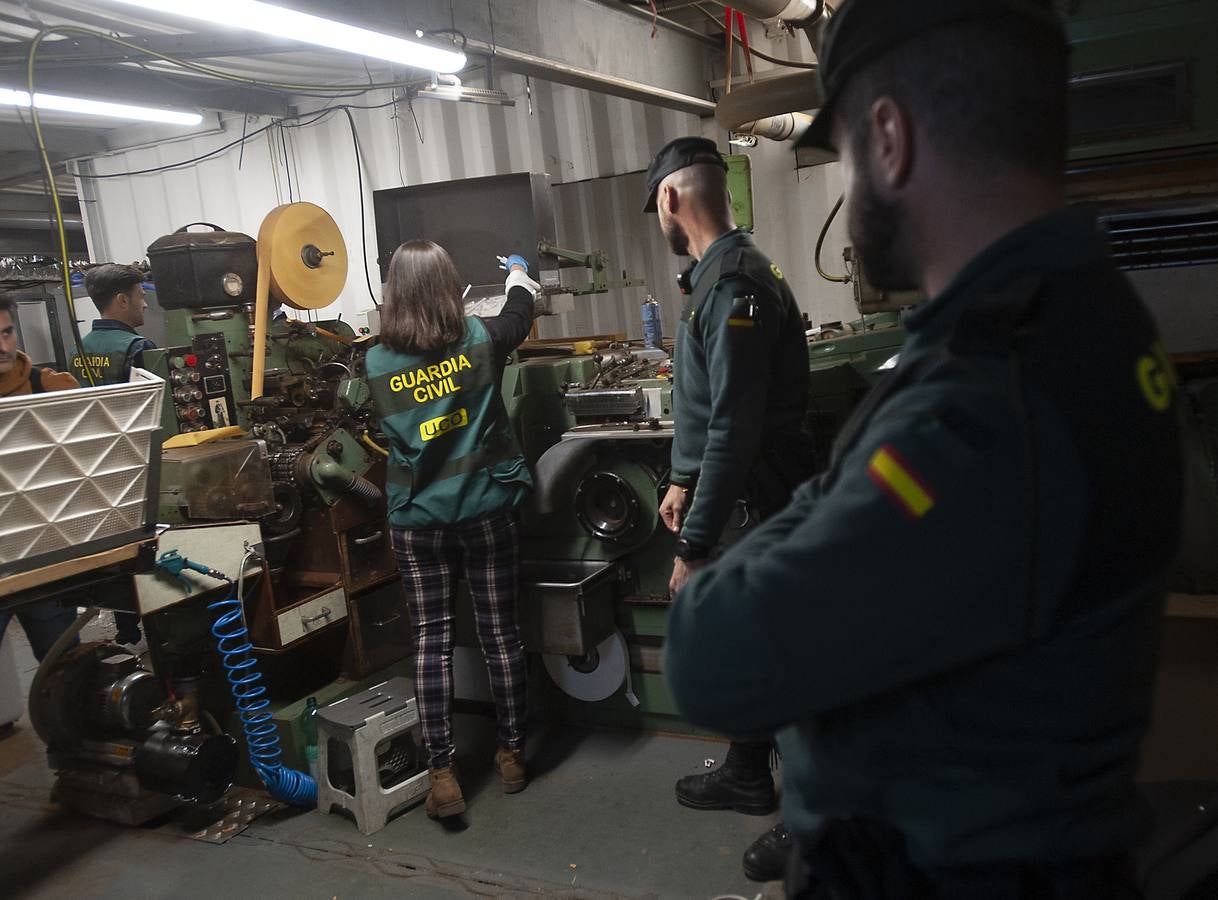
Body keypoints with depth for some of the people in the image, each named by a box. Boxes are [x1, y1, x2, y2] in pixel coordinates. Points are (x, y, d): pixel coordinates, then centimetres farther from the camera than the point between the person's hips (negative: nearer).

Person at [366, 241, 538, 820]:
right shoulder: (480, 339, -5)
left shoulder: (376, 363, -5)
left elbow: (383, 433, 9)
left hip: (416, 520, 0)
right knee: (499, 633, 11)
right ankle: (512, 752, 25)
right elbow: (521, 308, 16)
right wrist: (519, 271, 37)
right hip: (487, 510, 0)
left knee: (431, 641, 7)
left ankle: (442, 773, 9)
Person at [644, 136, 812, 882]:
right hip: (750, 495, 10)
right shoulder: (724, 273, 11)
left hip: (766, 506, -10)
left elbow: (734, 431, -28)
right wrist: (683, 479, 22)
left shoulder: (733, 284, -22)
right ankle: (748, 775, 40)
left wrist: (696, 547, -25)